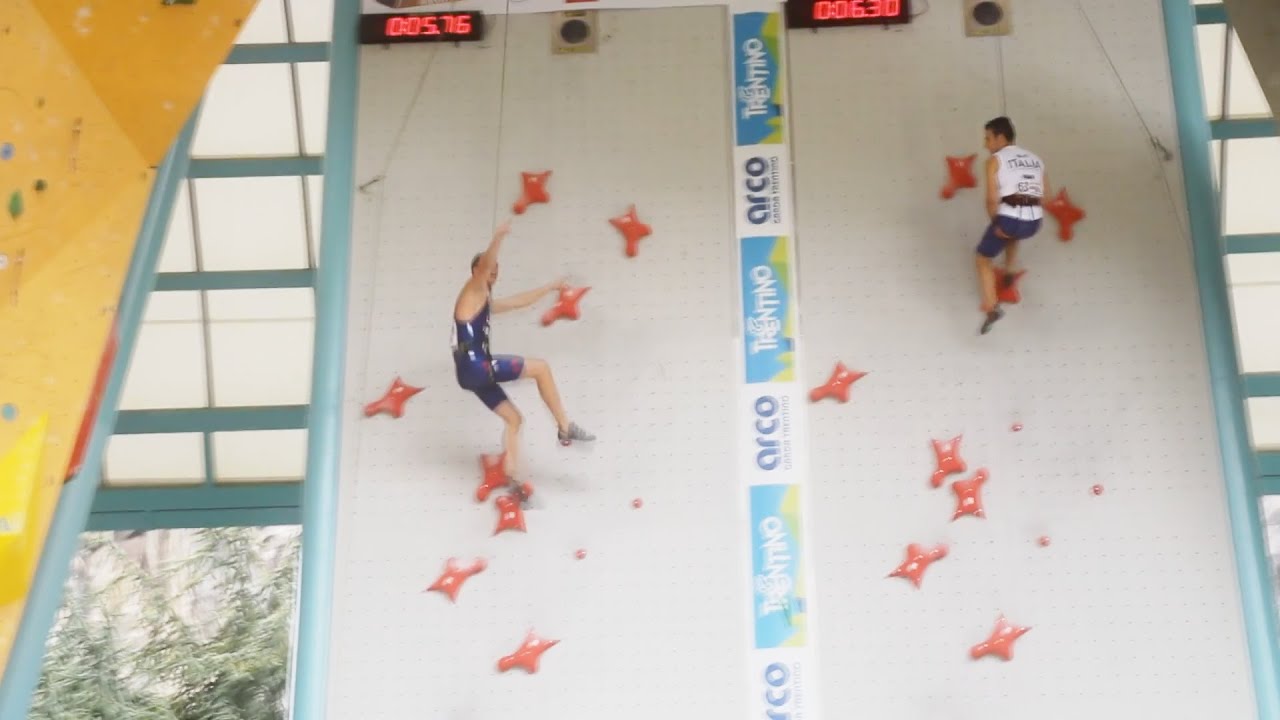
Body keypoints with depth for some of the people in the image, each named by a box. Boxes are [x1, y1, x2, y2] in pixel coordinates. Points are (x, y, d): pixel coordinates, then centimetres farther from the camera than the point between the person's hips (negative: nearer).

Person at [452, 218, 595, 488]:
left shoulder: (487, 303, 26)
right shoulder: (472, 293, -1)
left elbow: (521, 301, 38)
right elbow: (483, 266, -22)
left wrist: (551, 286, 41)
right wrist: (498, 237, -38)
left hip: (476, 373, 10)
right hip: (475, 367, -10)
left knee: (513, 418, 10)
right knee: (540, 367, -8)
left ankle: (510, 478, 2)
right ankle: (565, 427, -5)